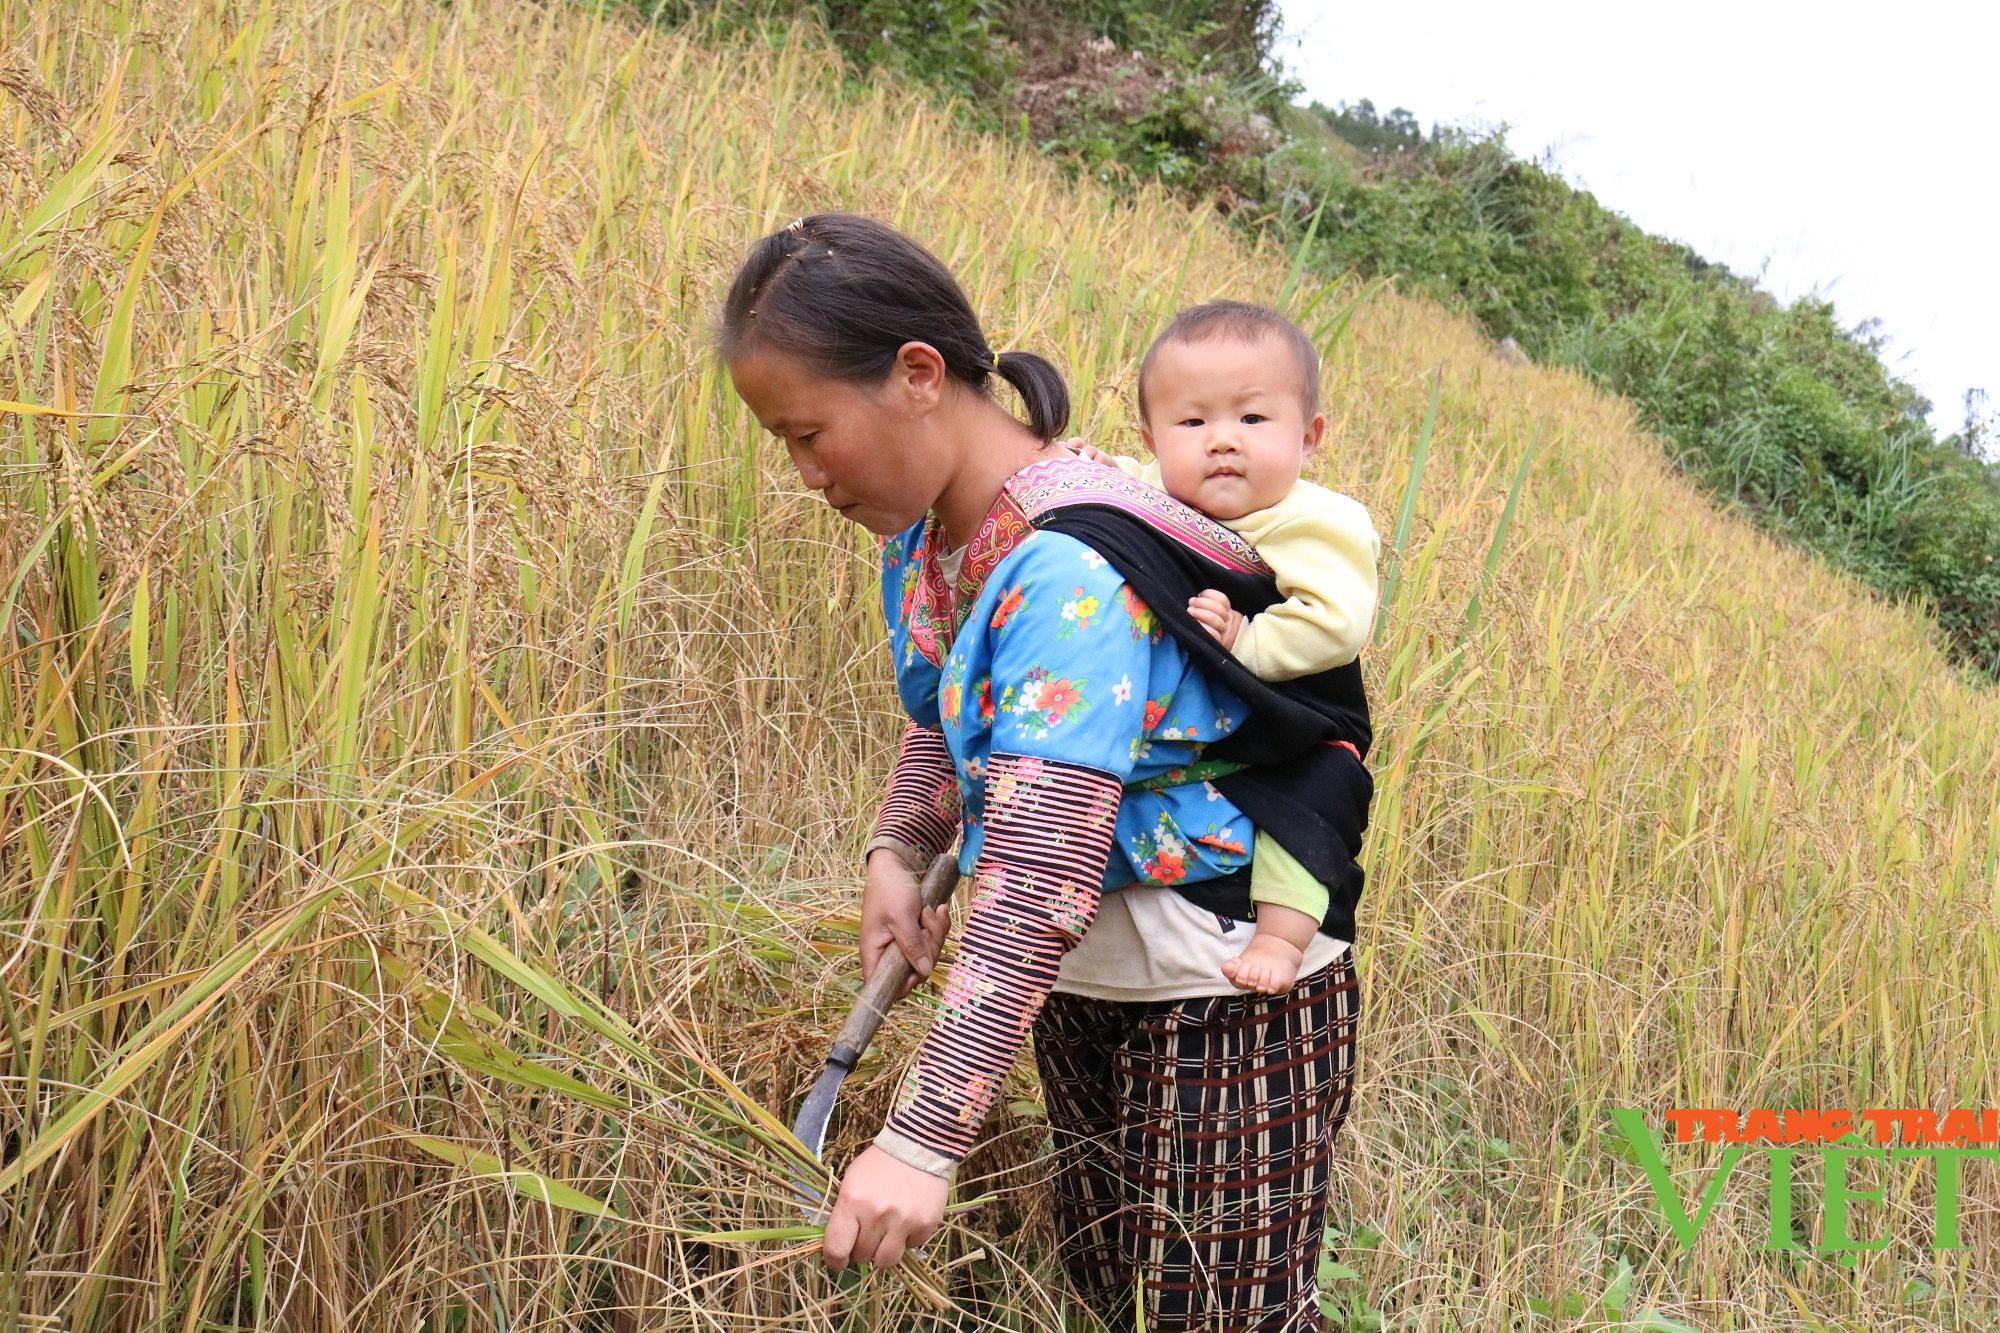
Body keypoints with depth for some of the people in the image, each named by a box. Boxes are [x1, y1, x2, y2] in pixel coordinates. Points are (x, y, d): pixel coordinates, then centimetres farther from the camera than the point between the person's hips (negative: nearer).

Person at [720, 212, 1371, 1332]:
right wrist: (897, 849, 0)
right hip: (1078, 989, 9)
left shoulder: (1067, 571, -29)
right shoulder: (926, 533, 0)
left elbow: (1035, 888, -33)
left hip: (1229, 1000, -9)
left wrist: (924, 1142, -33)